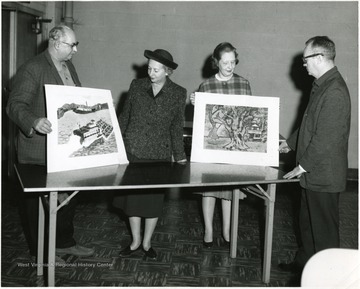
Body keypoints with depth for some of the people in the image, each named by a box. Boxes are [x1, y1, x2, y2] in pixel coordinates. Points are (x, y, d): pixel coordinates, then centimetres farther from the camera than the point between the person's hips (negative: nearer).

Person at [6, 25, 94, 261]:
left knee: (68, 196, 18)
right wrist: (34, 122, -39)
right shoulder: (32, 69, -16)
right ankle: (40, 252, 23)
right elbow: (15, 105, -22)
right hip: (40, 150, -8)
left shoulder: (69, 67, 11)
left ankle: (64, 243, 35)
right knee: (40, 201, 7)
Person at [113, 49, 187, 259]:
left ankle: (147, 242, 23)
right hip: (132, 150, 2)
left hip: (159, 154, -1)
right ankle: (135, 241, 23)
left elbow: (177, 127, 4)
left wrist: (180, 155, 4)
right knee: (132, 196, 7)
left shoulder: (178, 93, -1)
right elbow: (125, 116, 9)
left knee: (154, 199, 6)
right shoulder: (137, 86, 2)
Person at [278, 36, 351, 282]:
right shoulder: (322, 85, 9)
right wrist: (290, 143, 22)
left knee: (324, 227, 5)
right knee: (307, 221, 22)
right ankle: (305, 263, 38)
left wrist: (303, 165, -18)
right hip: (313, 173, 10)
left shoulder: (334, 91, -23)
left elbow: (326, 137, -25)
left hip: (323, 175, -10)